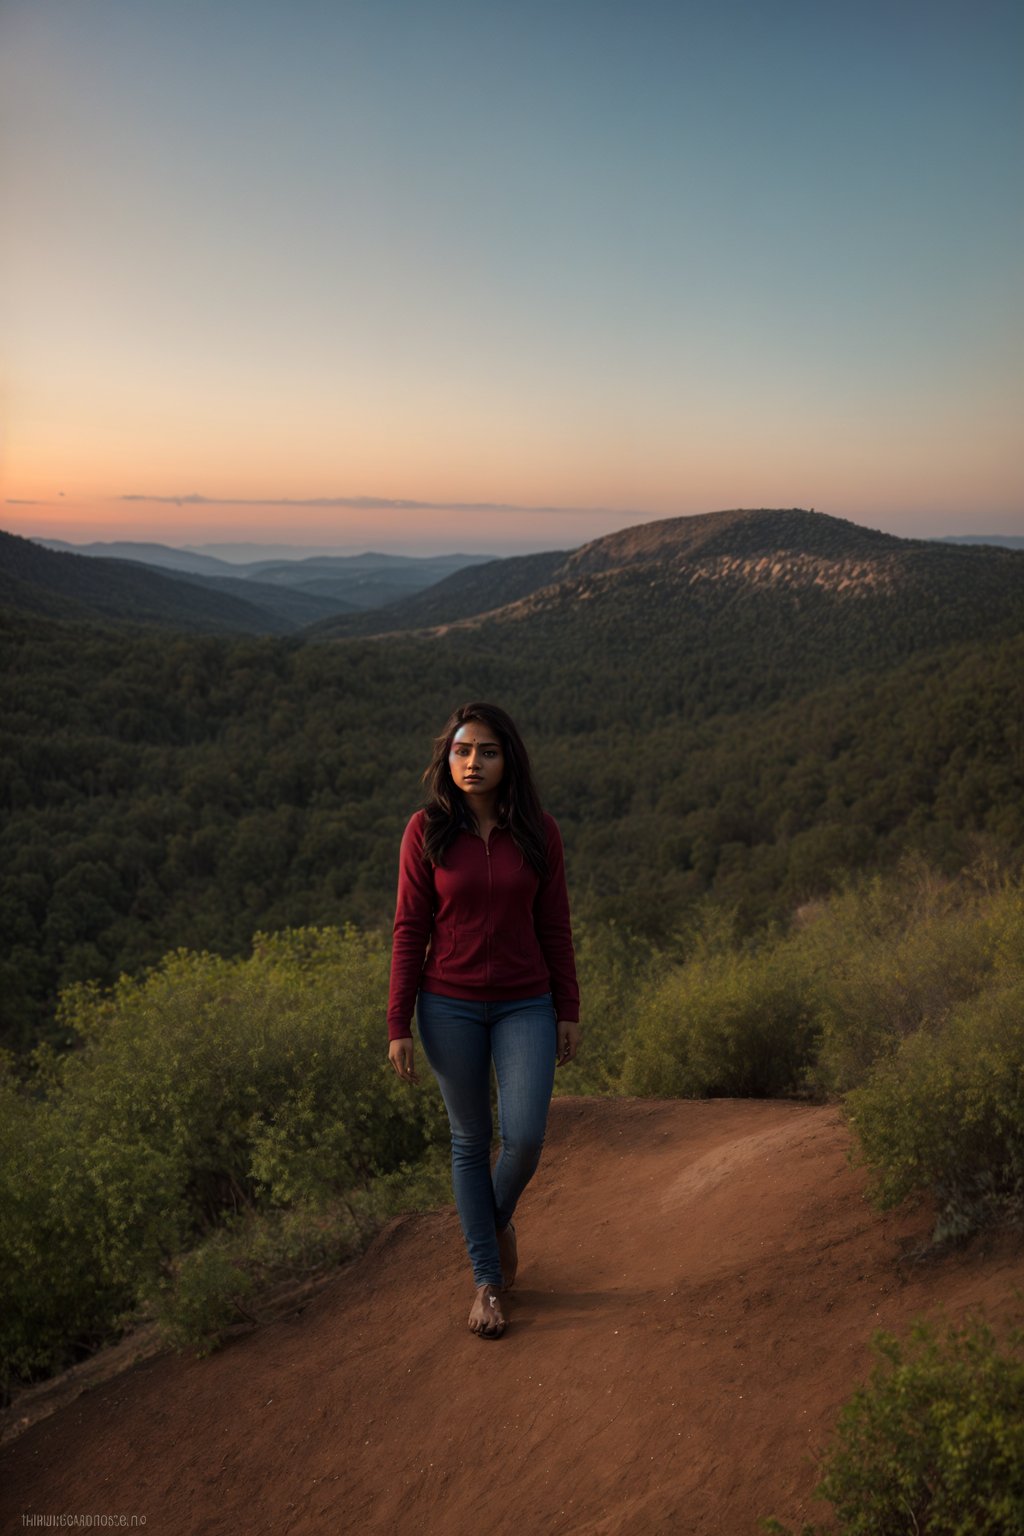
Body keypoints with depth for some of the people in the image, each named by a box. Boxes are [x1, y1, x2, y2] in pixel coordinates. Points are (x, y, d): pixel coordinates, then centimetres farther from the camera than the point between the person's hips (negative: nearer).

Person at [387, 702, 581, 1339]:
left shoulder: (538, 832, -2)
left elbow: (555, 927, 3)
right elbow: (410, 930, -4)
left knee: (525, 1135, -9)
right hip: (450, 1006, 0)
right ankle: (488, 1281, 25)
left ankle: (500, 1219, 26)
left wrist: (569, 1011, 4)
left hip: (525, 1006, 1)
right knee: (470, 1140, 8)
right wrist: (399, 1025, -5)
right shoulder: (427, 831, -6)